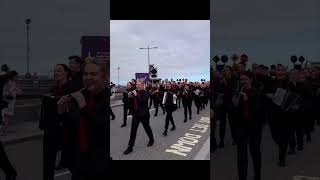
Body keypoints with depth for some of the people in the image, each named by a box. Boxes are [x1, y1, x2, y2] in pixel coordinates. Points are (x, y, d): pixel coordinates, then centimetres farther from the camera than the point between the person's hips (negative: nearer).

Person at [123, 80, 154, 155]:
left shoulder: (145, 93, -13)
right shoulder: (135, 92, 4)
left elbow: (143, 101, -28)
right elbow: (132, 102, 9)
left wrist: (136, 95, -31)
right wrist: (129, 97, -9)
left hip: (144, 114, -4)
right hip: (135, 114, 4)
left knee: (147, 128, 15)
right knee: (133, 130, 2)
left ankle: (151, 140, 40)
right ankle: (130, 146, 8)